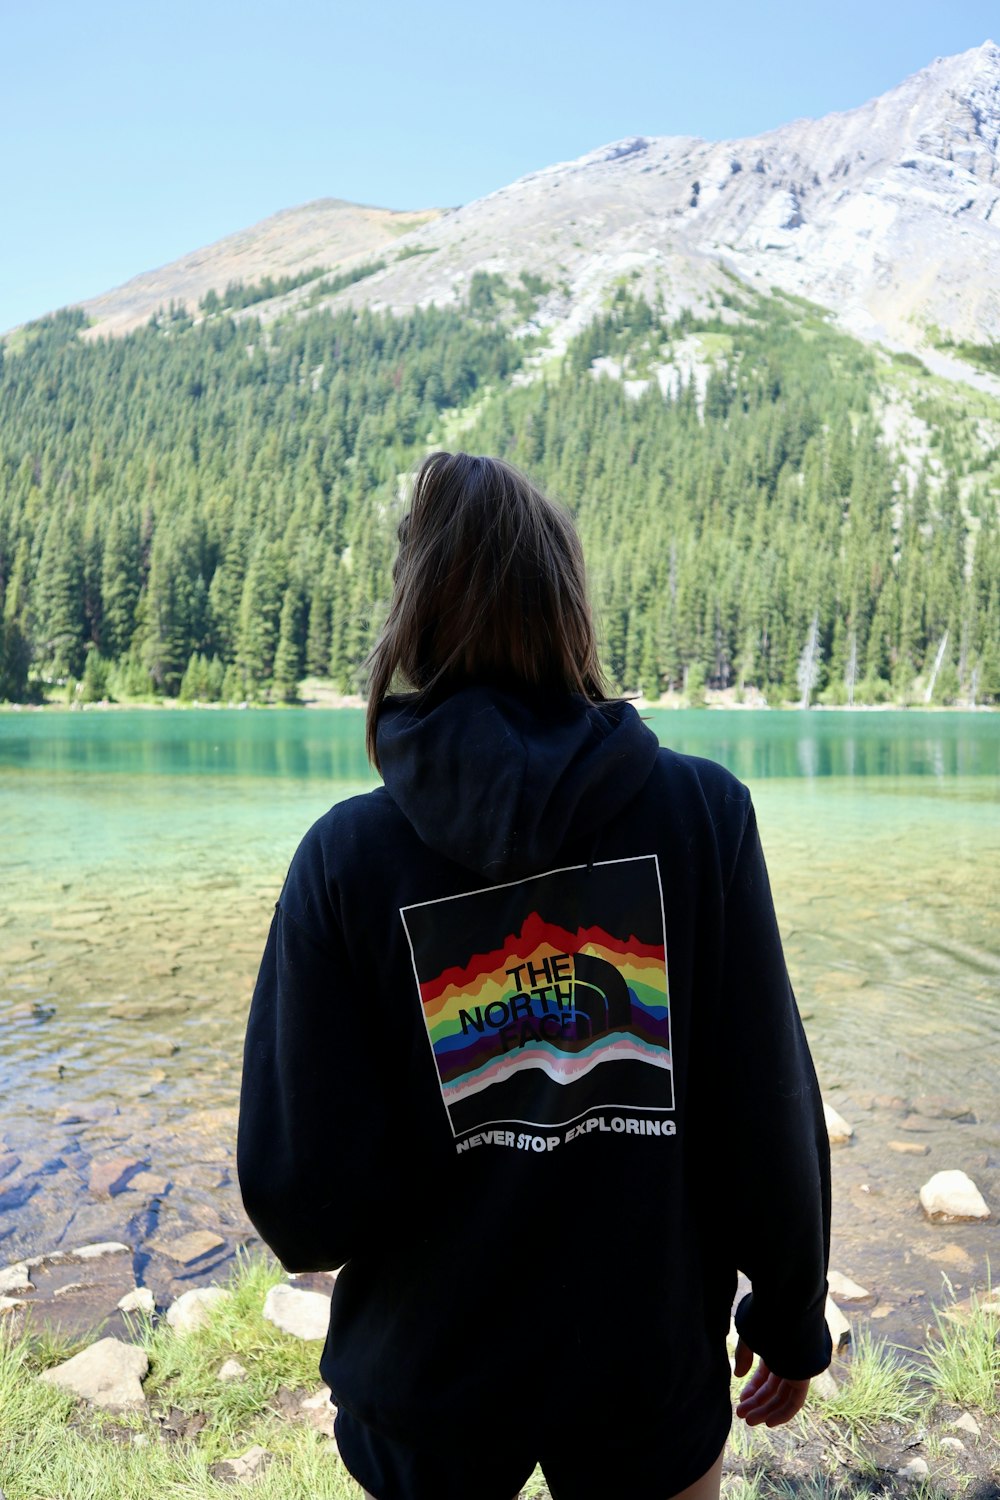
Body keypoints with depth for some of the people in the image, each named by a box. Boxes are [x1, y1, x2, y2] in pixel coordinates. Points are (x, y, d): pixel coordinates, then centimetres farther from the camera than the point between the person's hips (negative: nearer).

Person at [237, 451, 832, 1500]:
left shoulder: (346, 857, -18)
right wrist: (791, 1317, 4)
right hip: (654, 1364, 1)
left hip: (428, 1377, 0)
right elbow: (770, 1109, -12)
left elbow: (303, 1199, -17)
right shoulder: (701, 811, -17)